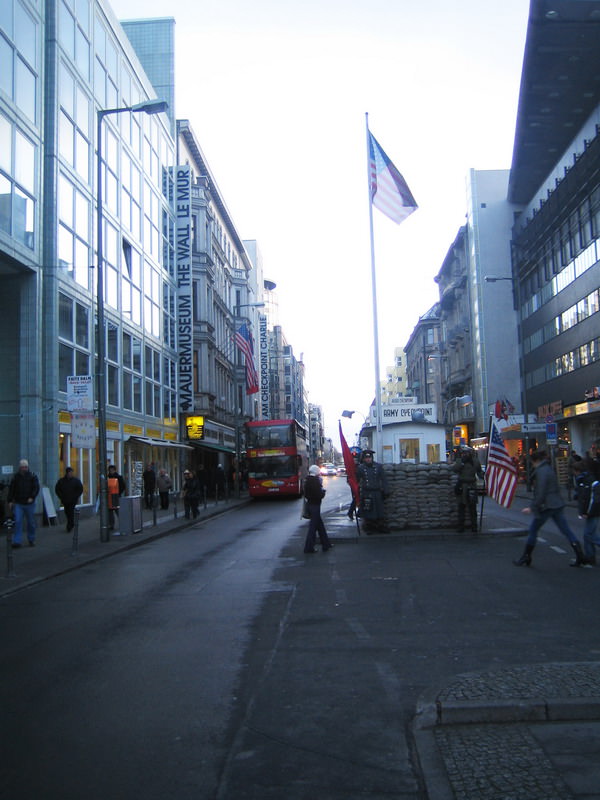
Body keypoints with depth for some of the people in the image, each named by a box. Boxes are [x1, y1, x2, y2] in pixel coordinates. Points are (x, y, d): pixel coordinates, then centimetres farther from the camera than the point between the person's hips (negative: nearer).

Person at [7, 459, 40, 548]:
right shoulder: (16, 476, 4)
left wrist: (32, 497, -18)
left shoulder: (32, 476, -1)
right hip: (18, 504, 1)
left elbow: (36, 488, -5)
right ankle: (16, 541, -7)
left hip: (29, 503, -1)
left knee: (31, 523, 7)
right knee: (17, 522, -7)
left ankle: (31, 540, 20)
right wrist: (10, 501, 2)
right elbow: (11, 489, 8)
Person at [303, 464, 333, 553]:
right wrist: (323, 491, -1)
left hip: (310, 504, 9)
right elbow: (320, 495, -22)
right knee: (313, 526, -2)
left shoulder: (308, 480, 8)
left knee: (320, 524, 17)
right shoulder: (315, 481, -19)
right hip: (315, 505, -9)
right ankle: (309, 547, 2)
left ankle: (326, 544, 26)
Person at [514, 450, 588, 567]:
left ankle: (525, 558, 8)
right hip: (557, 504, 9)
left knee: (533, 530, 2)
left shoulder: (541, 471, -14)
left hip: (547, 506, -9)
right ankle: (580, 557, 4)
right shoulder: (549, 468, 14)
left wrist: (532, 508, -16)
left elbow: (540, 493, -20)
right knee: (566, 530, 8)